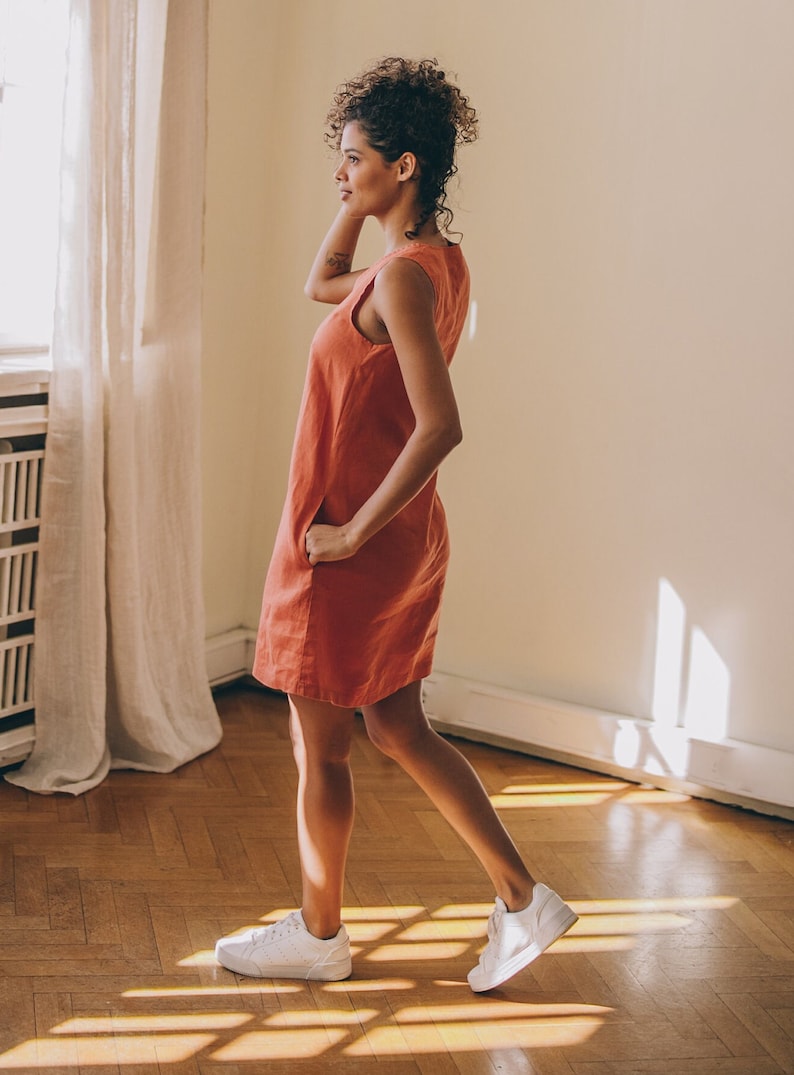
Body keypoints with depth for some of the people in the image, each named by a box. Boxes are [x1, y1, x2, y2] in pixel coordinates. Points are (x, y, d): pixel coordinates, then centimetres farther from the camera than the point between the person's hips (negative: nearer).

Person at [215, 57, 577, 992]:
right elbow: (321, 285, 24)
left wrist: (354, 531, -22)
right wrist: (359, 201, 11)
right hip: (406, 541, 9)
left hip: (350, 550, -9)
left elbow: (439, 427, -30)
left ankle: (318, 935, 26)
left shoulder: (404, 278, -21)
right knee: (399, 729, 19)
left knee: (319, 747, 8)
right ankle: (523, 899, 23)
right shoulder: (440, 261, 8)